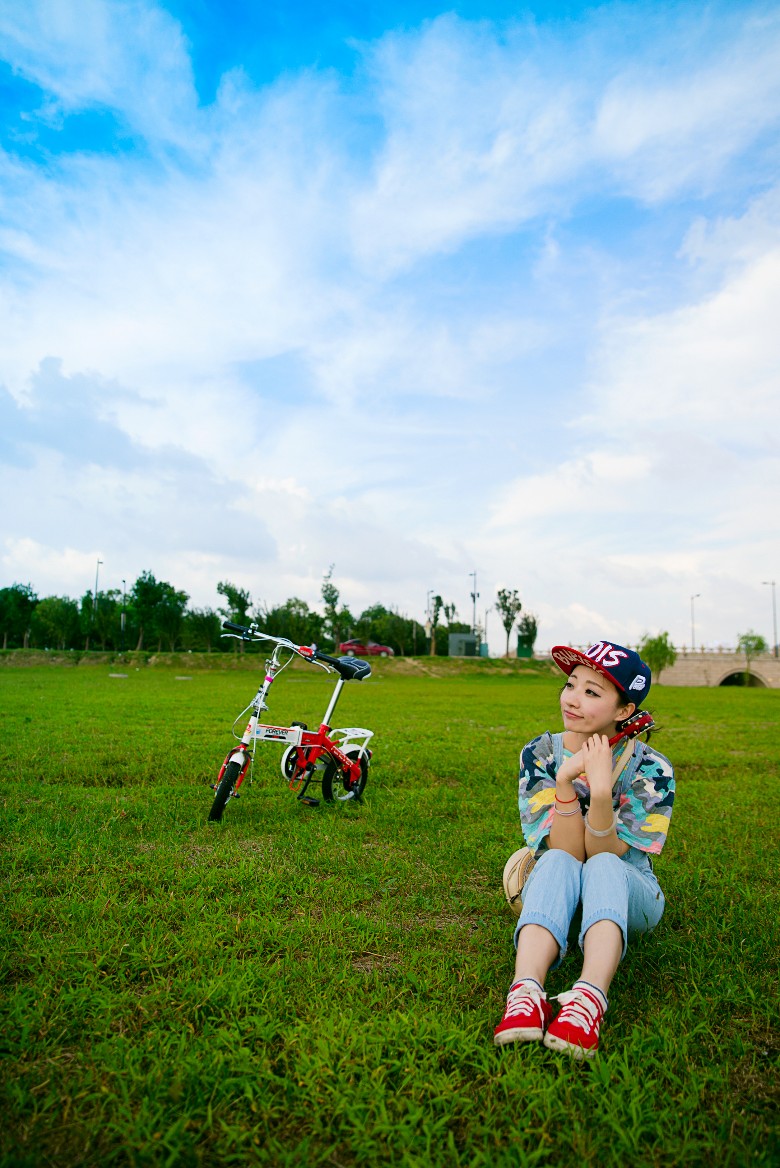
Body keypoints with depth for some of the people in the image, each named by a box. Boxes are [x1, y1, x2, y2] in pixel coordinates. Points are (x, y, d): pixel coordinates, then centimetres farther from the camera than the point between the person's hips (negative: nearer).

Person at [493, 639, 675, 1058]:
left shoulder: (650, 769, -13)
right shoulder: (539, 755, -9)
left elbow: (603, 855, -20)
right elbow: (566, 852, -18)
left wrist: (601, 791, -37)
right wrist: (565, 782, -33)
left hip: (628, 892, -1)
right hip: (552, 895, 1)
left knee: (601, 867, -34)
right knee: (556, 863, -33)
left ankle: (588, 1000, -54)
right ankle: (526, 992, -52)